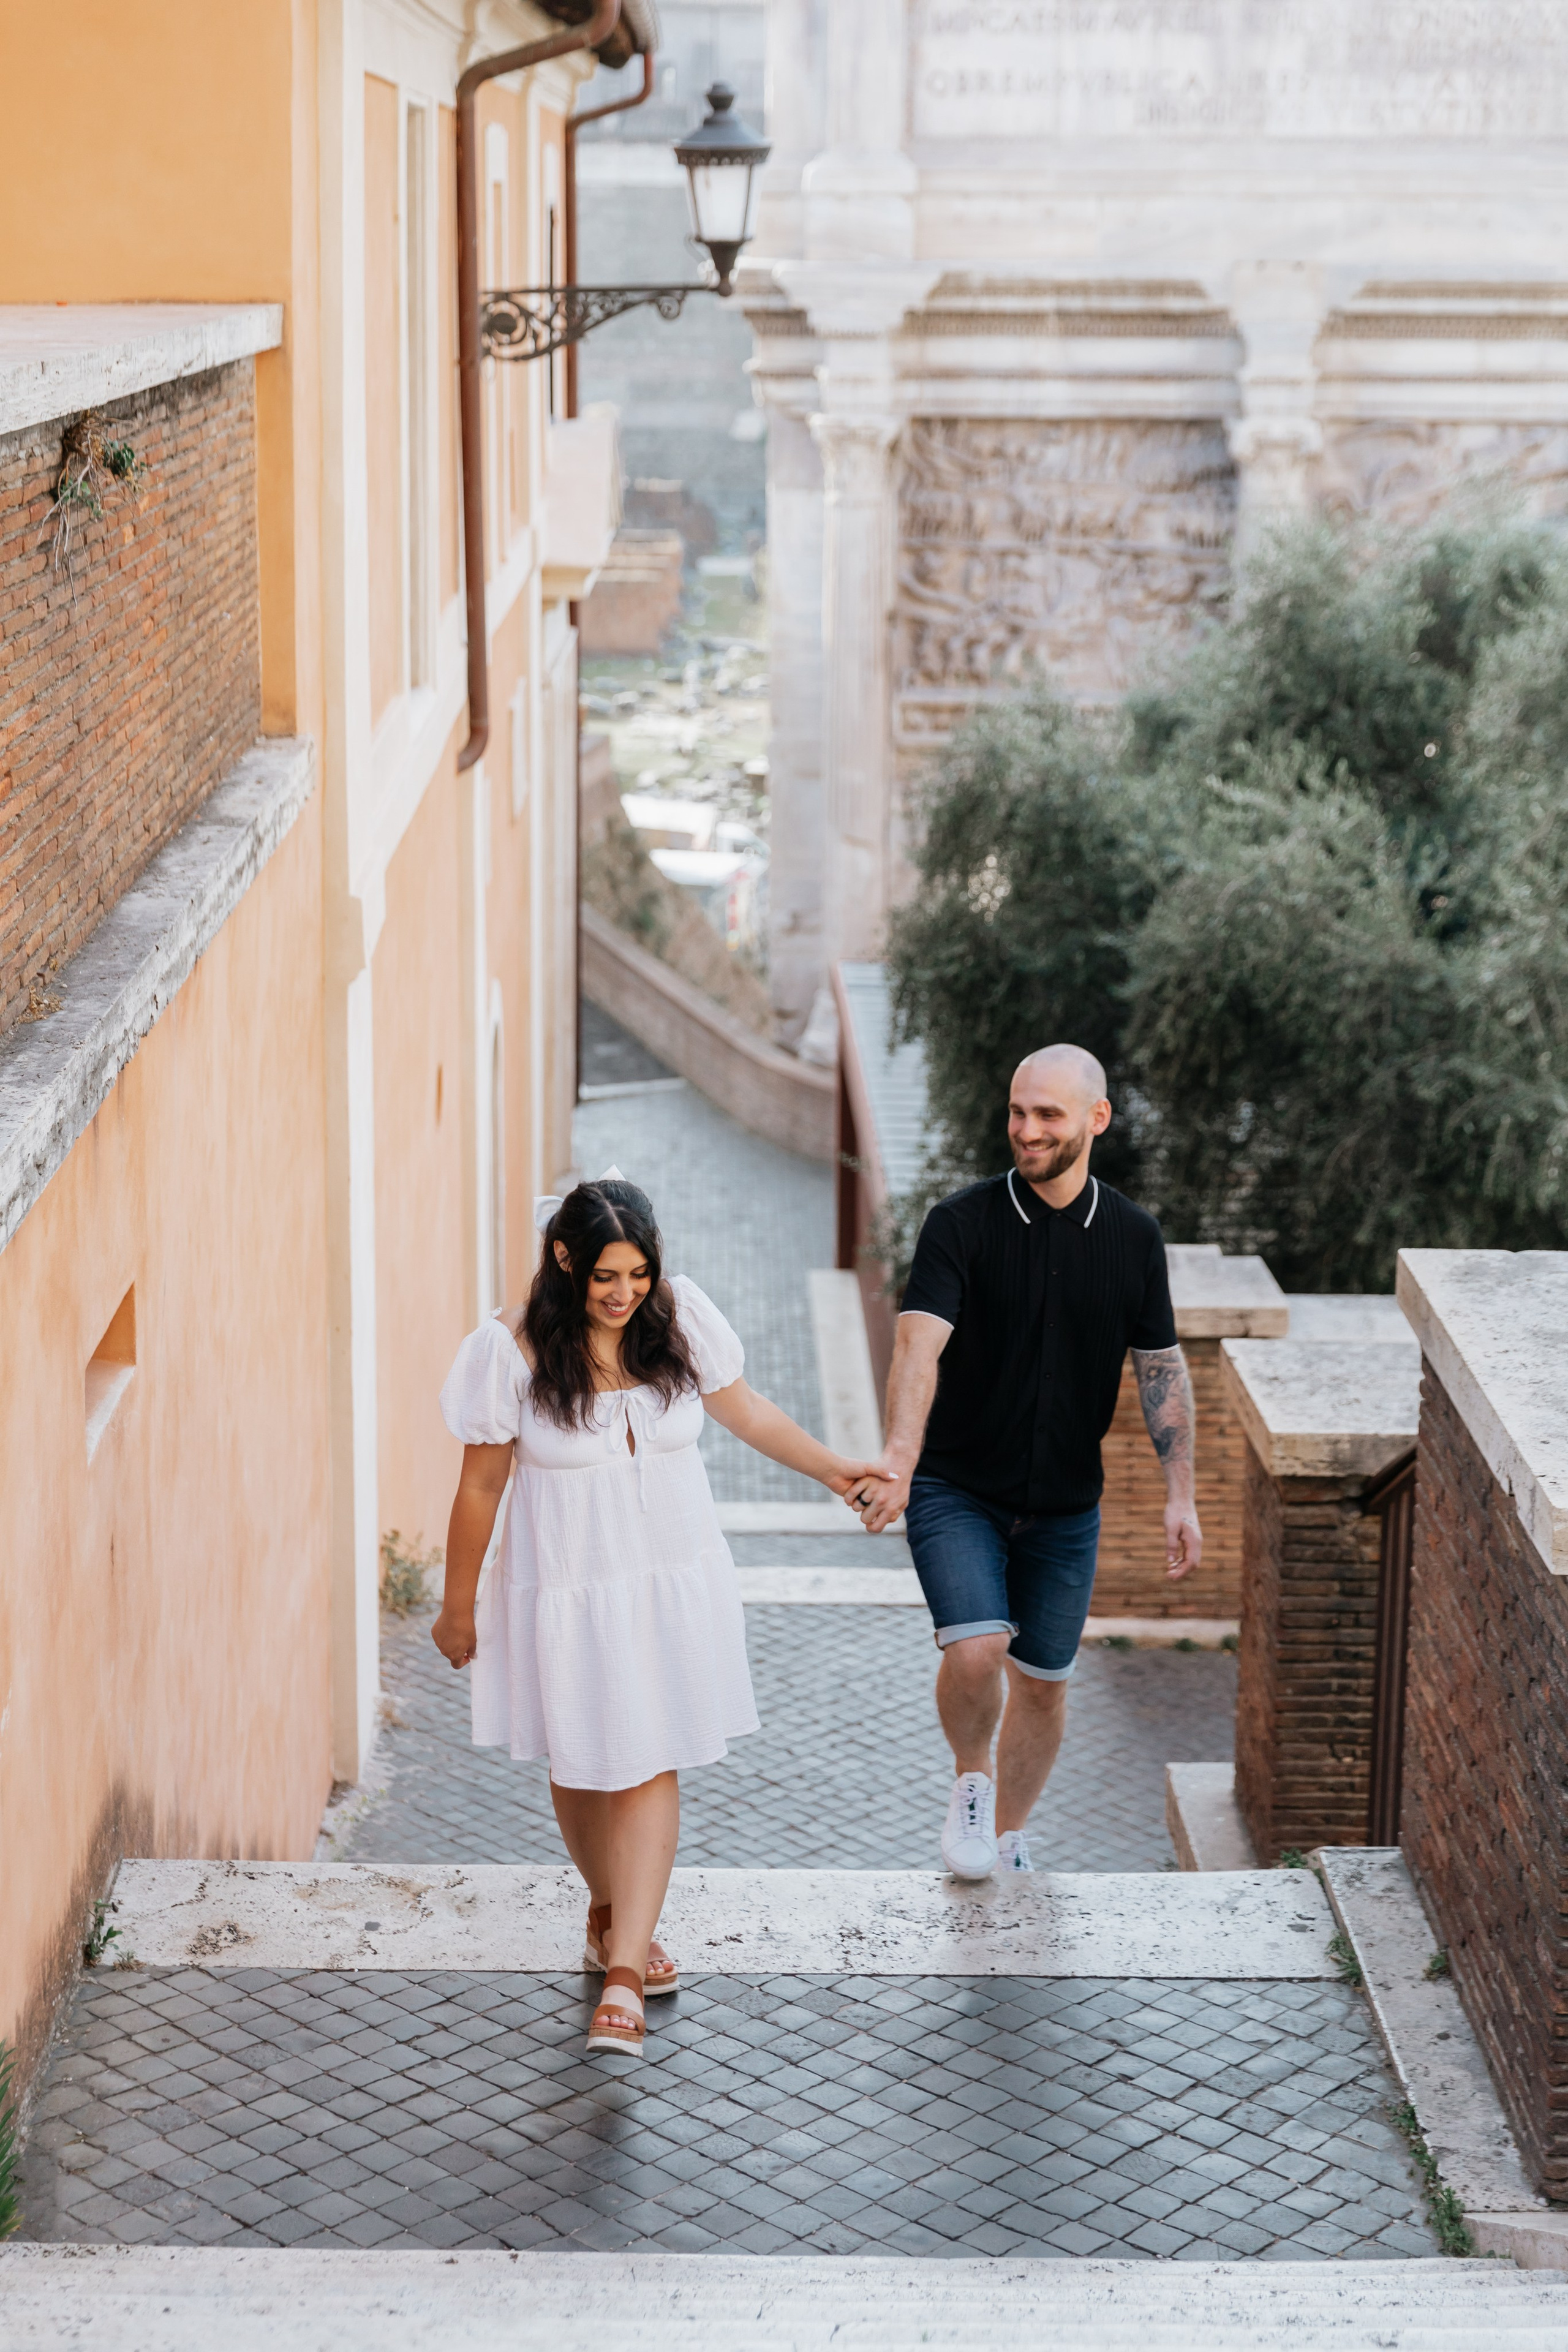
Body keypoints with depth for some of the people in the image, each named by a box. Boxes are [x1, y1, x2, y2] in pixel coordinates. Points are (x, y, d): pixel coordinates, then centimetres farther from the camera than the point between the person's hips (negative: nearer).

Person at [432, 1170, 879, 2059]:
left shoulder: (680, 1318, -8)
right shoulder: (514, 1352, -16)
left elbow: (743, 1408, 9)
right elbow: (481, 1487, -6)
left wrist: (834, 1467, 2)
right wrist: (459, 1608, 1)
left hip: (676, 1583, 2)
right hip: (566, 1588, -1)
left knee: (651, 1765, -4)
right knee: (584, 1763, 12)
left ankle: (623, 1972, -4)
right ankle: (610, 1911, 40)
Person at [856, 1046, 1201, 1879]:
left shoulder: (1133, 1238, -1)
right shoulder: (962, 1223, -13)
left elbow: (1162, 1370, 6)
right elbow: (919, 1344, -25)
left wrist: (1181, 1496, -1)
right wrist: (900, 1458, -41)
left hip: (1065, 1506, 3)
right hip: (956, 1490, -3)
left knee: (1042, 1683, 12)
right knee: (975, 1650, -22)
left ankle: (1008, 1841, 34)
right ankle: (970, 1780, 9)